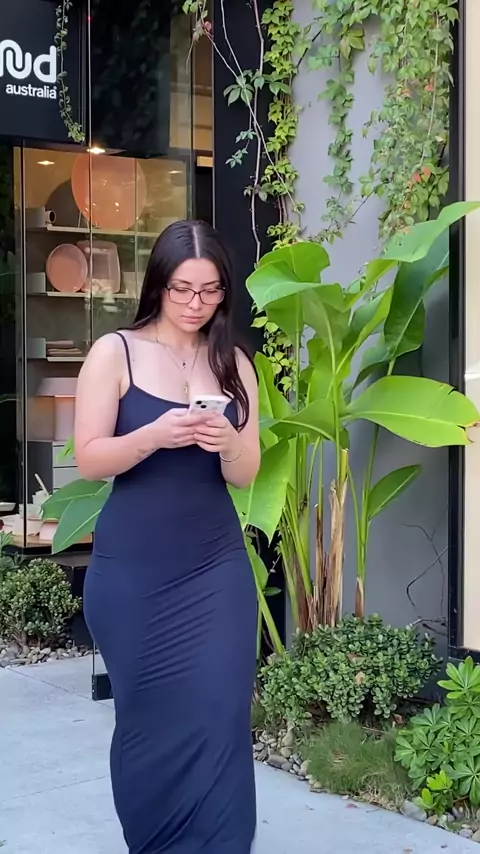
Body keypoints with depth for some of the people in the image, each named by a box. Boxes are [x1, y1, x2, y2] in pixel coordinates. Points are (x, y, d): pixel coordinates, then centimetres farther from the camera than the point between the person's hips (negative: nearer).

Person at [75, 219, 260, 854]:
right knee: (149, 716, 7)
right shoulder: (115, 353, -2)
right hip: (131, 570, -2)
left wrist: (228, 443, -18)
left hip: (215, 568, 2)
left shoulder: (235, 366, 7)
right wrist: (156, 434, -24)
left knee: (216, 715, -3)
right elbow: (89, 460, -7)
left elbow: (245, 476, 5)